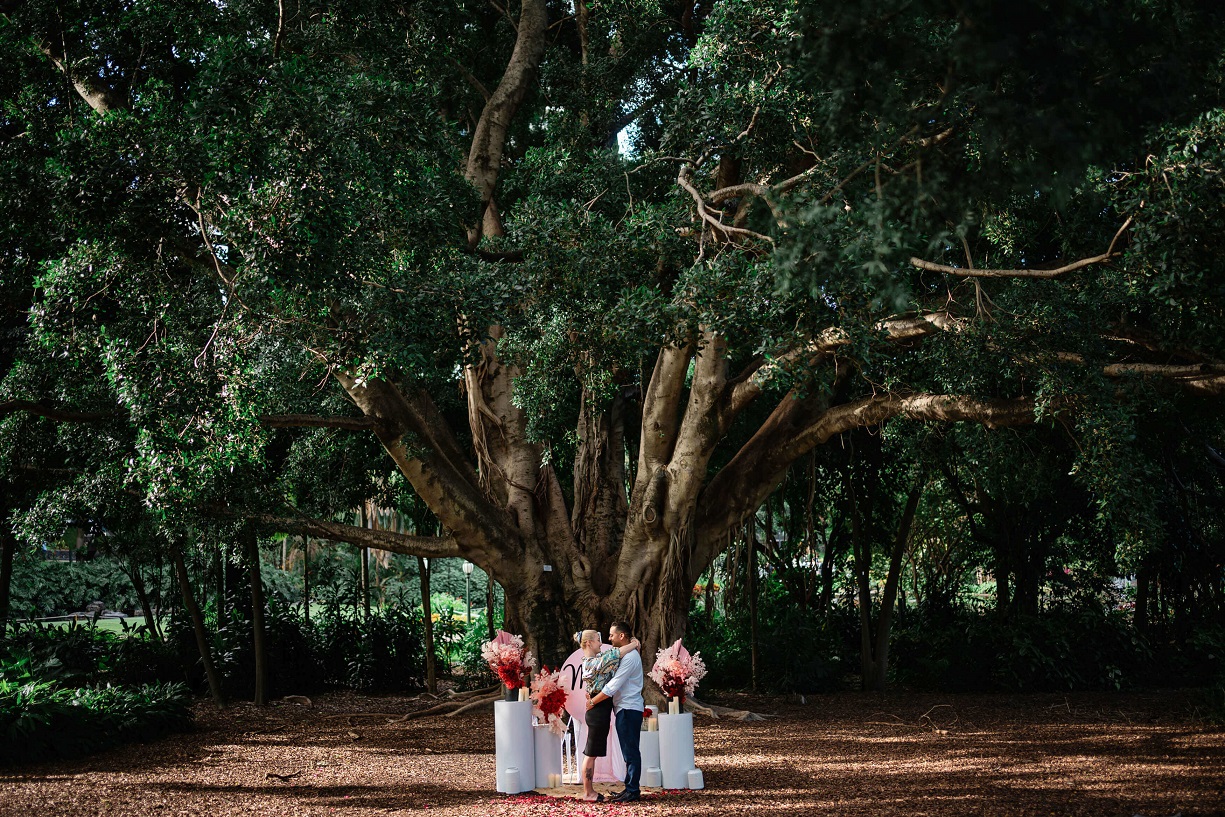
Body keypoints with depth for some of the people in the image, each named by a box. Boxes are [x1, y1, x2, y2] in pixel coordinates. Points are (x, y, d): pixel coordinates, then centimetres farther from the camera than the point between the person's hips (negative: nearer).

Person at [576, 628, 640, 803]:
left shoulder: (594, 660, 10)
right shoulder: (592, 663, -19)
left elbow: (612, 652, 20)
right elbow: (615, 654, -28)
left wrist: (631, 643, 4)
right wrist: (634, 644, -14)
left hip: (599, 711, 10)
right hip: (599, 710, -10)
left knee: (591, 753, 14)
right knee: (591, 753, -2)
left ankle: (589, 790, 20)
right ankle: (587, 792, 4)